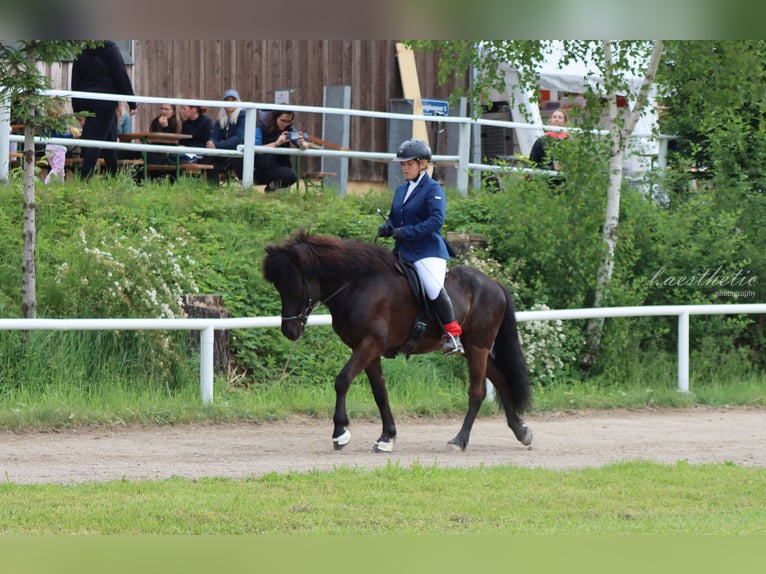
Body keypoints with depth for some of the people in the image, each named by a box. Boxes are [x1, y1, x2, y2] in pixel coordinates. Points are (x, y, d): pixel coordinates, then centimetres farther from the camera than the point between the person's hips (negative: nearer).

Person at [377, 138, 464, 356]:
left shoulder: (433, 189, -6)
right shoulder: (401, 190, 17)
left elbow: (436, 220, -19)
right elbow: (394, 218, 25)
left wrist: (407, 232, -24)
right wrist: (387, 228, 1)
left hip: (427, 251, -9)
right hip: (403, 252, 9)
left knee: (434, 289, -26)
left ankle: (453, 335, -19)